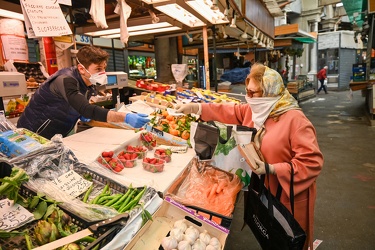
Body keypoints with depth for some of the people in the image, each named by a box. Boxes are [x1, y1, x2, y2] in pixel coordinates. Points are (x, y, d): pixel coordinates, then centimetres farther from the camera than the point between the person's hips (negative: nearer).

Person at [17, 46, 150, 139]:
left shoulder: (89, 84, -4)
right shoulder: (66, 80, -30)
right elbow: (87, 110, -44)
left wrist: (83, 115, -11)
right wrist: (125, 117, -54)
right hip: (34, 135, -7)